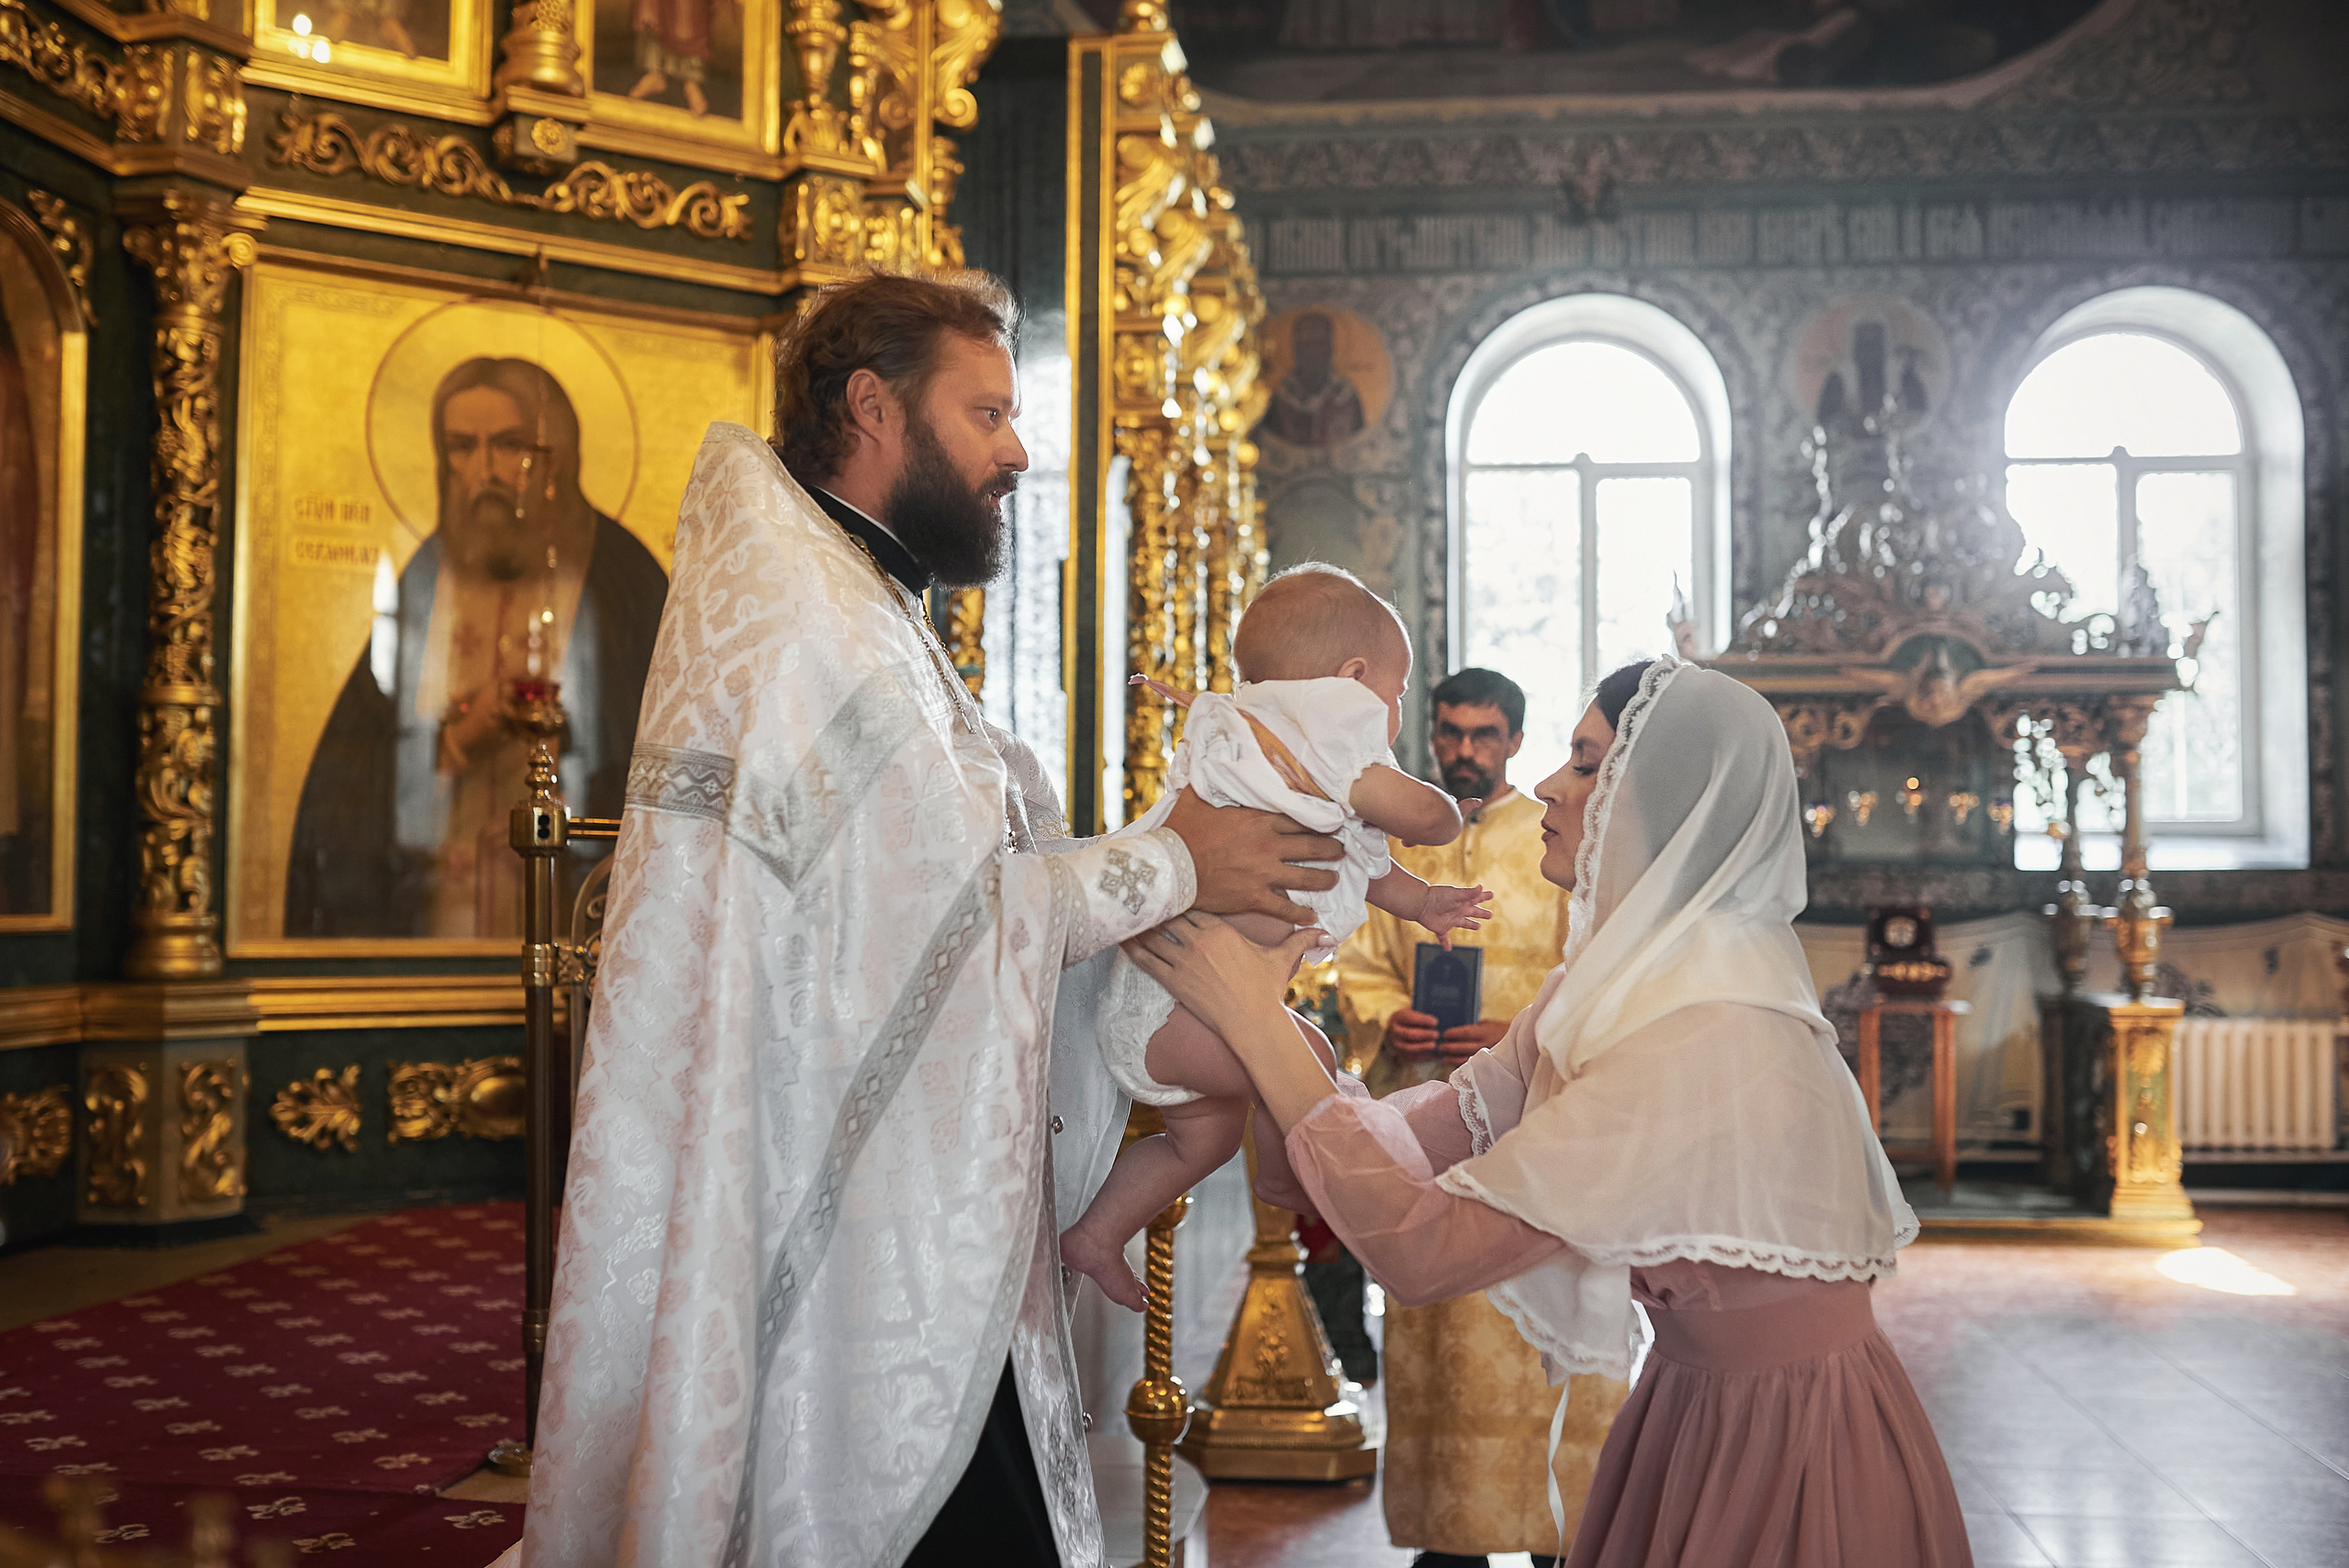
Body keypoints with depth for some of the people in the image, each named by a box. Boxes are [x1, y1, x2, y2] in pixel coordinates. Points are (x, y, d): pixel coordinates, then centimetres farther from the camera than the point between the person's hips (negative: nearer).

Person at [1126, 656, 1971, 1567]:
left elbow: (1426, 1250, -29)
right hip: (1700, 1398, 7)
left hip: (1789, 1438, -7)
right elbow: (1453, 1123, -2)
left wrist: (1254, 1021, -25)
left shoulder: (1706, 1037, -30)